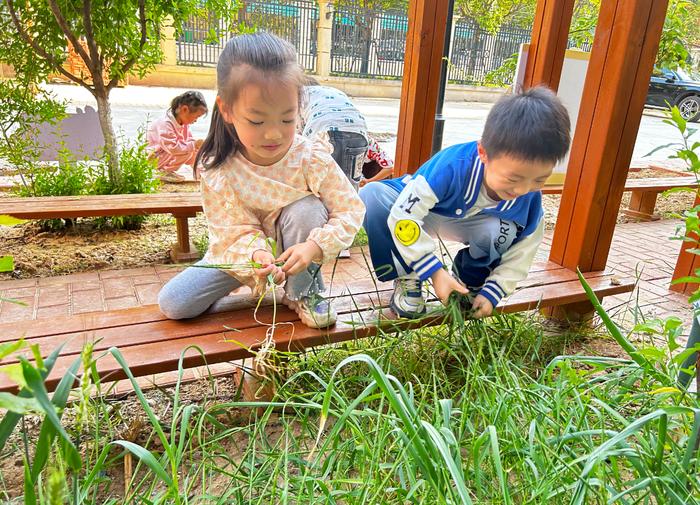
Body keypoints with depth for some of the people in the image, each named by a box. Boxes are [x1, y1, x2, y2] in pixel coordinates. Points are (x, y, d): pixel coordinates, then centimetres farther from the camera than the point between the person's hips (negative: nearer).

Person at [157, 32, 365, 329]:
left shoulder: (312, 158, -24)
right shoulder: (217, 169, -22)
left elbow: (351, 210, -18)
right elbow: (234, 231, -17)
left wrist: (315, 246, -34)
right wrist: (256, 256, -40)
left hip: (299, 250, 0)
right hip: (245, 251, 1)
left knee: (307, 208, -33)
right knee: (172, 303, -13)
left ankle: (303, 292, -9)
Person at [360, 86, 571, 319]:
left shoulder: (530, 198, -24)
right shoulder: (451, 167, -41)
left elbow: (521, 253, -11)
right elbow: (404, 216, -38)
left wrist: (492, 292, -20)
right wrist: (435, 272, -36)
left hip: (464, 222, 3)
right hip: (416, 207, -2)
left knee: (503, 230, -31)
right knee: (372, 195, -35)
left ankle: (470, 281, 0)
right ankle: (407, 277, -18)